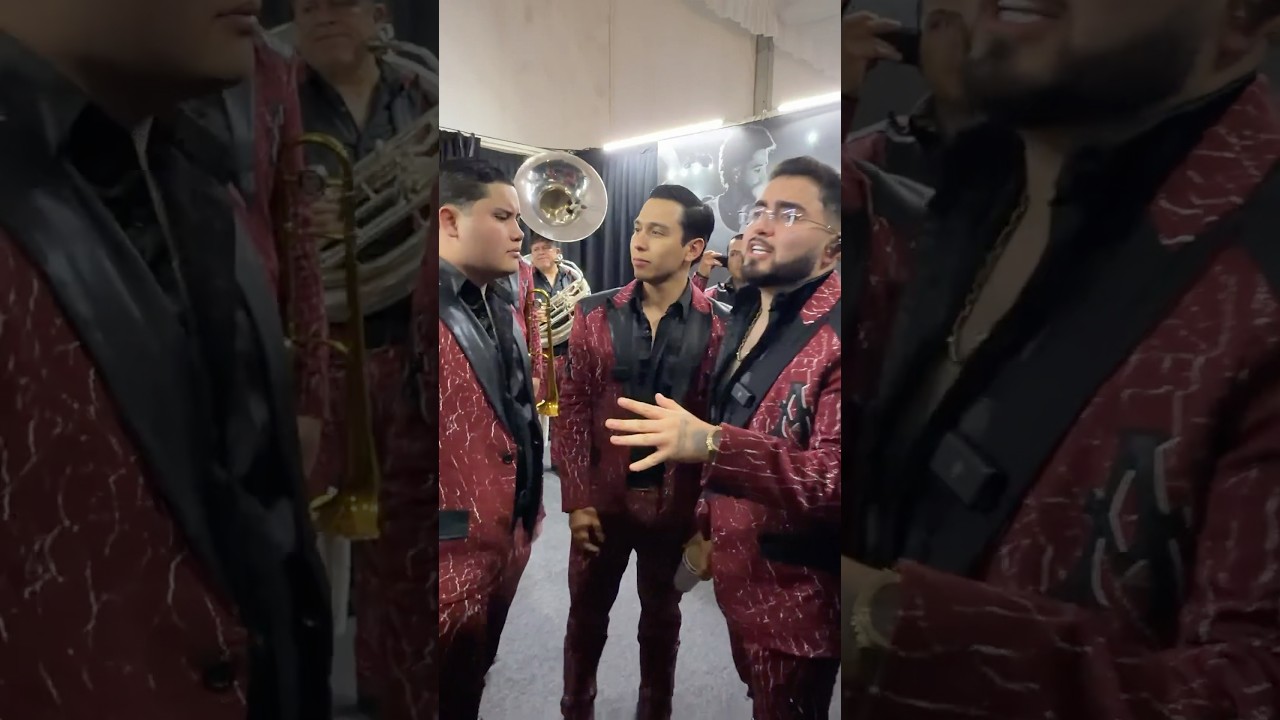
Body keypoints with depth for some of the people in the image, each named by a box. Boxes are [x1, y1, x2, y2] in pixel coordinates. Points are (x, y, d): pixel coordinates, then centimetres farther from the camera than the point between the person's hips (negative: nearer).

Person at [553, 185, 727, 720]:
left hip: (674, 501, -1)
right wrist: (577, 499, -7)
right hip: (603, 496, 1)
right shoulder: (595, 315, -5)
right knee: (586, 612, 18)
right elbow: (573, 410, -4)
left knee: (662, 616, 20)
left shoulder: (718, 328, -9)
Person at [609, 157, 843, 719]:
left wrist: (710, 445, -41)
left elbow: (836, 476, -31)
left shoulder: (834, 336, -21)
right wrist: (707, 528, 13)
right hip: (738, 576, 8)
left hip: (796, 594, -8)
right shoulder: (744, 318, 6)